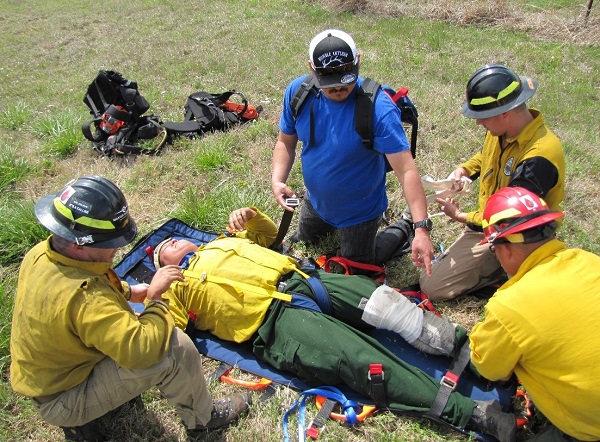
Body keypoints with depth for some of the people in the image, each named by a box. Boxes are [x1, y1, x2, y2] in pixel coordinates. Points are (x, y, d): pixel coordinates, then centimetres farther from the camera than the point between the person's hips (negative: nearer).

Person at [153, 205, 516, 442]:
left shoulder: (220, 243, 32)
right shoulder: (178, 287, 18)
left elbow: (269, 233, 38)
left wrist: (250, 216, 19)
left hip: (302, 280, 6)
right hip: (276, 317, -6)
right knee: (361, 359, -24)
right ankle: (469, 411, -27)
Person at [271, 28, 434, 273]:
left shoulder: (378, 108, -33)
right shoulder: (297, 92, -17)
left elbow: (406, 170, -37)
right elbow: (286, 141, -4)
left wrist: (421, 228, -46)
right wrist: (277, 179, -22)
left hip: (360, 213, -5)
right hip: (315, 202, 6)